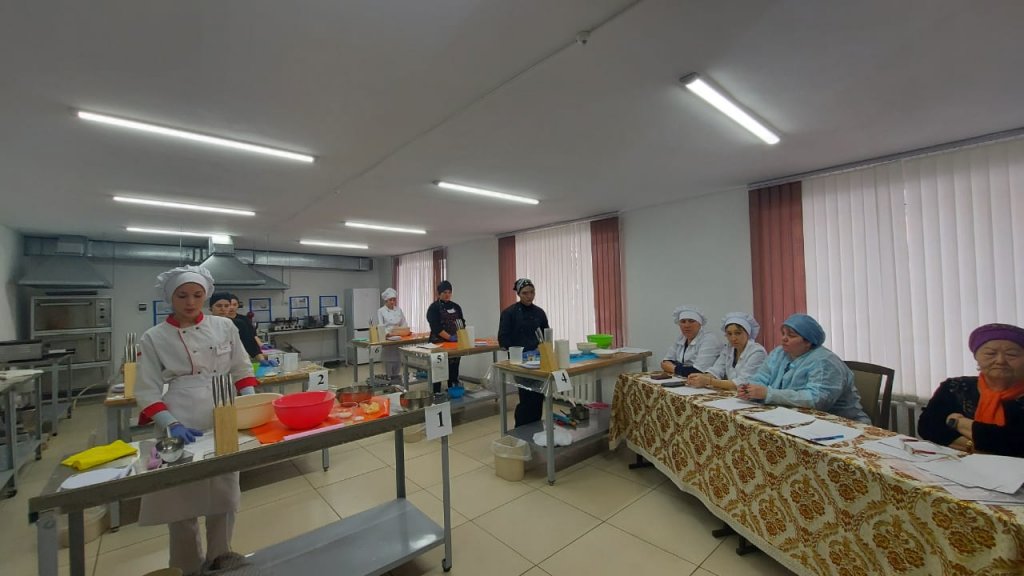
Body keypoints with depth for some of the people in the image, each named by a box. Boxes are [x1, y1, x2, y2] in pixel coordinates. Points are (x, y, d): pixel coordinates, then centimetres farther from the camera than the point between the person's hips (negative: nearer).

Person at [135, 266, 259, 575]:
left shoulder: (224, 327, 4)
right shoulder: (154, 338, 0)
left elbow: (242, 370, 8)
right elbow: (147, 390, -1)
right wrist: (172, 424, -15)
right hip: (182, 427, -2)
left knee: (224, 493, 13)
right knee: (182, 499, 9)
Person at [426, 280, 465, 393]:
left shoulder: (456, 307, 12)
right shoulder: (434, 308, -4)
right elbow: (436, 327, -13)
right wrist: (450, 337, -20)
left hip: (455, 344, 5)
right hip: (439, 343, -4)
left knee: (453, 370, 7)